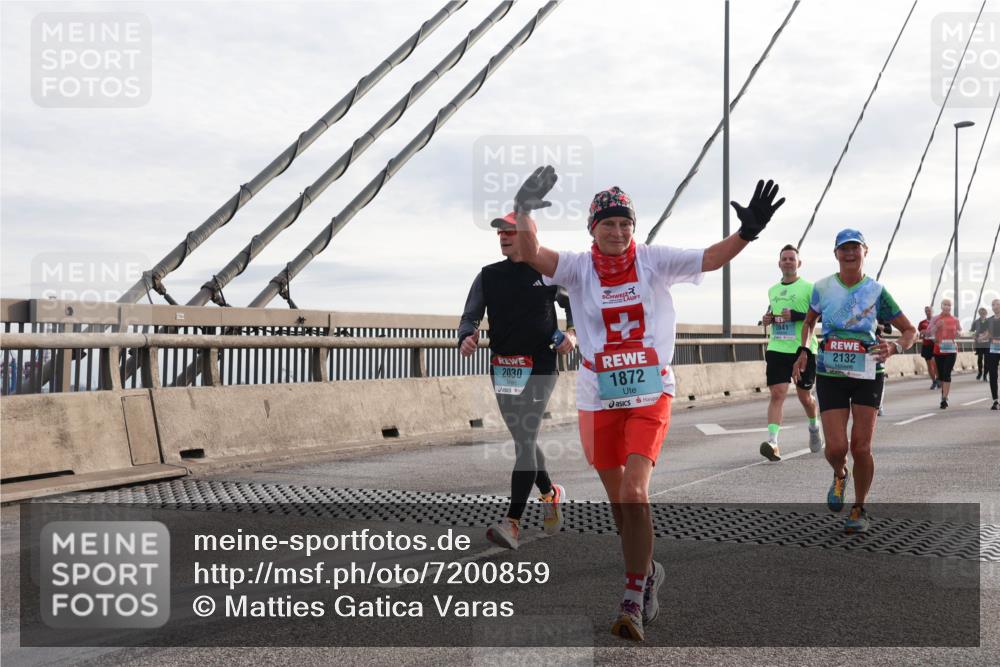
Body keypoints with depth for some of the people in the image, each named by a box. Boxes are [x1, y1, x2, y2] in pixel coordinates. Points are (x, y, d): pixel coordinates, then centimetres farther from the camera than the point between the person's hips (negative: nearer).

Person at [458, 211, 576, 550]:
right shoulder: (487, 276, 8)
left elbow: (572, 302, 16)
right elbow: (470, 316, 5)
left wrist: (572, 333, -2)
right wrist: (466, 338, -17)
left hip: (540, 366, -4)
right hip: (502, 368, 4)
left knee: (526, 439, -13)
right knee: (523, 440, 13)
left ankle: (512, 522, -15)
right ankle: (550, 493, 38)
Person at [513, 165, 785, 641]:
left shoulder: (653, 260, -1)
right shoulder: (579, 267, -1)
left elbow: (710, 259, -6)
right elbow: (531, 254, -15)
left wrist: (748, 231, -20)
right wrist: (525, 210, -31)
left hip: (650, 393, -2)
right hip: (598, 399, 2)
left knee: (634, 491, -17)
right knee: (618, 499, 13)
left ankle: (633, 600, -10)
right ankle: (647, 571, 37)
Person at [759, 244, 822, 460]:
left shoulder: (808, 288, -2)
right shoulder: (772, 291, 14)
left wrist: (796, 315, -21)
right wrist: (768, 318, 7)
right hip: (777, 349, 3)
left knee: (804, 396, 12)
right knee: (777, 393, -12)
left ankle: (814, 428, 41)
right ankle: (772, 441, -21)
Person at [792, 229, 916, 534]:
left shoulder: (876, 291, -2)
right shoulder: (822, 288, 2)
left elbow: (910, 330, 4)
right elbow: (809, 321, 21)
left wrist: (894, 347, -17)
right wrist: (803, 351, 5)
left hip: (867, 376, -1)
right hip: (830, 375, 1)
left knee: (861, 447, -4)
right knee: (836, 448, -9)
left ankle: (859, 509, 18)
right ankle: (840, 476, 29)